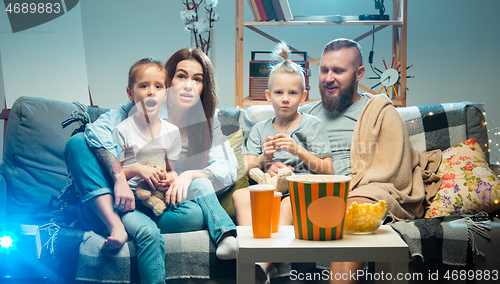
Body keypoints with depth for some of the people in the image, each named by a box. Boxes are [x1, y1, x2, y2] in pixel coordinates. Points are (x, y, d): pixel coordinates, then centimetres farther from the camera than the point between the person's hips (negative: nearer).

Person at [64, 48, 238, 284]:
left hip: (163, 207, 0)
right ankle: (116, 226, -33)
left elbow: (228, 170, -6)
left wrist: (191, 174, -25)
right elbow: (96, 130, -18)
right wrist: (120, 180, -30)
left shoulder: (208, 125, 6)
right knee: (77, 142, -25)